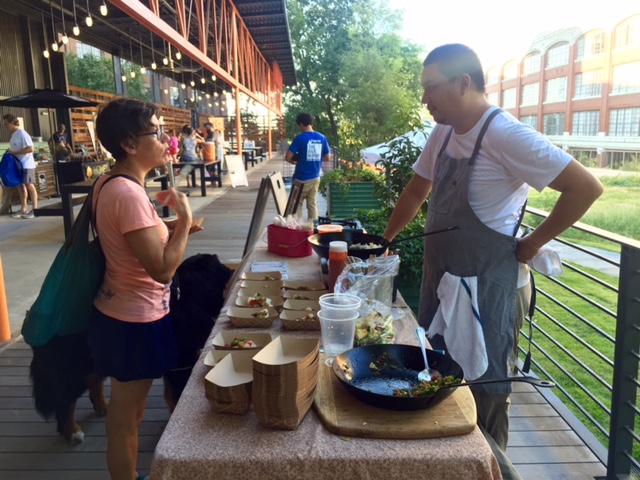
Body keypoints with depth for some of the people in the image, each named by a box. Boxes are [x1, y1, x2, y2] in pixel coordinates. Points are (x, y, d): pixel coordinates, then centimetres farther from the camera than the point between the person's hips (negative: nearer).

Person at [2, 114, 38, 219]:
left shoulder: (22, 133, -15)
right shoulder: (13, 135, 12)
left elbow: (30, 149, -23)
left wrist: (14, 153, -20)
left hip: (26, 164, -9)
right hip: (17, 164, 9)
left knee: (29, 185, -4)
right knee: (20, 186, 10)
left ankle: (35, 209, 1)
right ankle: (23, 209, 15)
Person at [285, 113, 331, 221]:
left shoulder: (300, 138, -14)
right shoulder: (322, 138, 1)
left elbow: (287, 157, -15)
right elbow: (327, 158, 8)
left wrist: (293, 161, 7)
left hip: (301, 178, -5)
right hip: (315, 178, 5)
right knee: (312, 204, 12)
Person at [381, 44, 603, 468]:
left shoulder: (505, 135, -19)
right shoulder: (443, 134, 6)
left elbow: (586, 187, -20)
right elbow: (417, 190, 17)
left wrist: (532, 243, -15)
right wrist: (385, 240, 16)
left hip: (490, 288, -8)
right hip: (443, 278, 8)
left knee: (483, 393, 6)